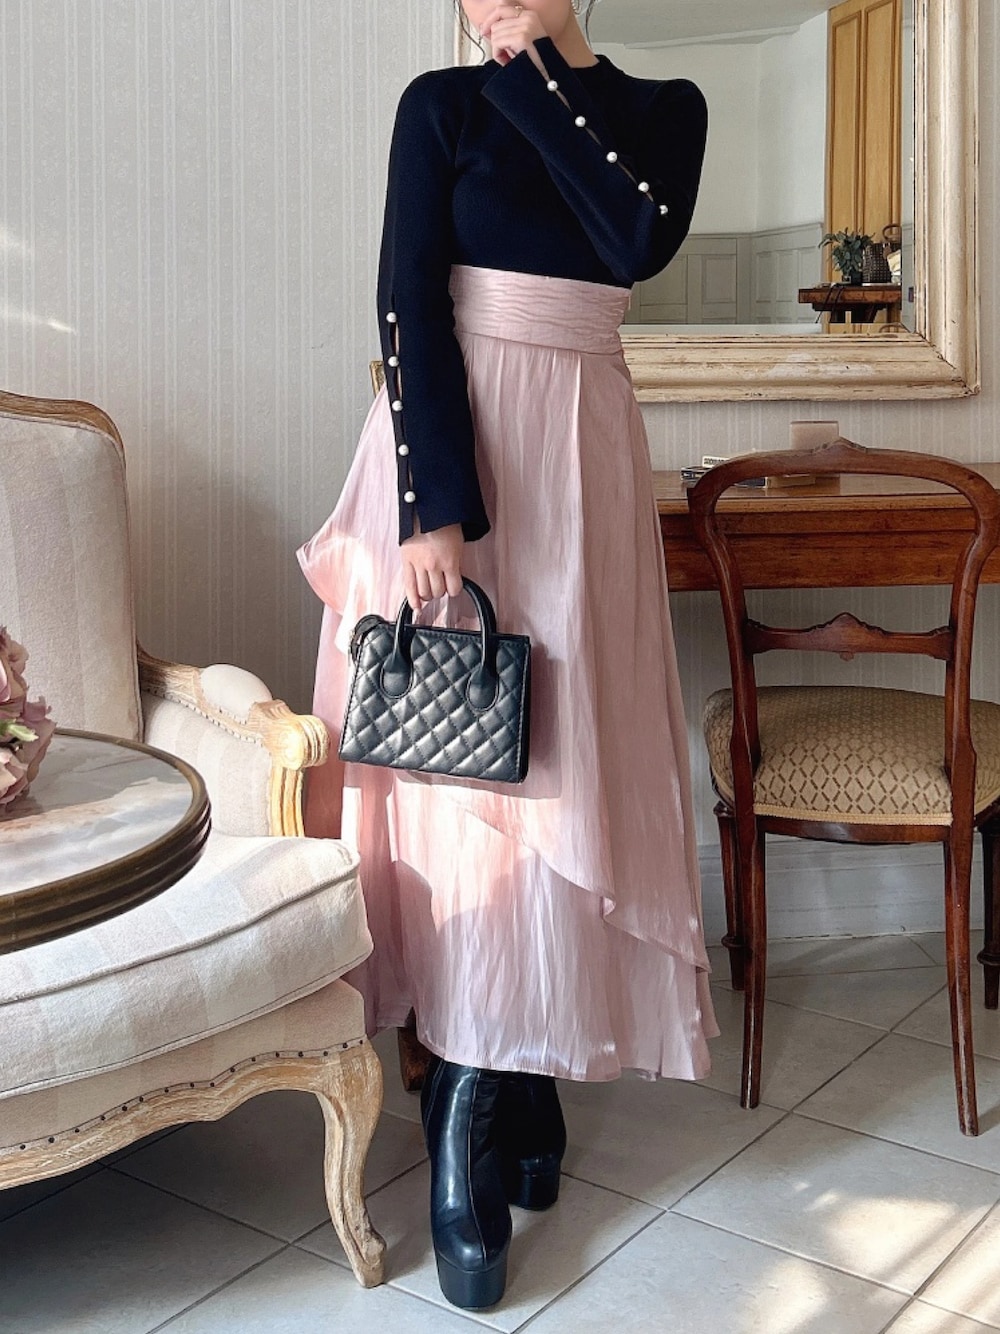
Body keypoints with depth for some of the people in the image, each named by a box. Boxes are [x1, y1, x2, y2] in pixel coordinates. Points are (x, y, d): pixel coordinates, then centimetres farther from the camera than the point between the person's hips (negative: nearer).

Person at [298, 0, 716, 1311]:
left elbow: (642, 240, -11)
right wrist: (439, 507, -17)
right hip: (453, 447, -2)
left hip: (581, 459, 3)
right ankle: (472, 1117, 9)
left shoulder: (662, 108, 10)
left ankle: (508, 1074, 17)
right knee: (459, 754, -2)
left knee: (561, 756, 3)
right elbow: (407, 306, -7)